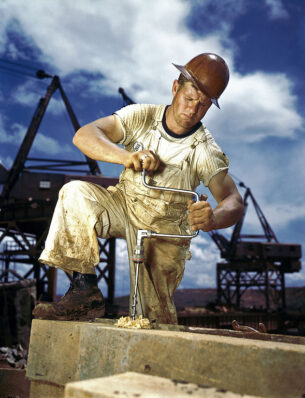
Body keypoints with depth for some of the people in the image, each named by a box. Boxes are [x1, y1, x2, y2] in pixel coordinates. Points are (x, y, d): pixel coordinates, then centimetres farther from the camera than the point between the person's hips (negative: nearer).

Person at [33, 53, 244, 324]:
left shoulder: (206, 151, -16)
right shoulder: (142, 116, -12)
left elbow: (233, 201, -25)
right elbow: (84, 135, -21)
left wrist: (213, 219, -50)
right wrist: (126, 156, -40)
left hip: (165, 227, -2)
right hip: (124, 204, 2)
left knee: (156, 318, -7)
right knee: (75, 193, -27)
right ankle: (85, 289, -24)